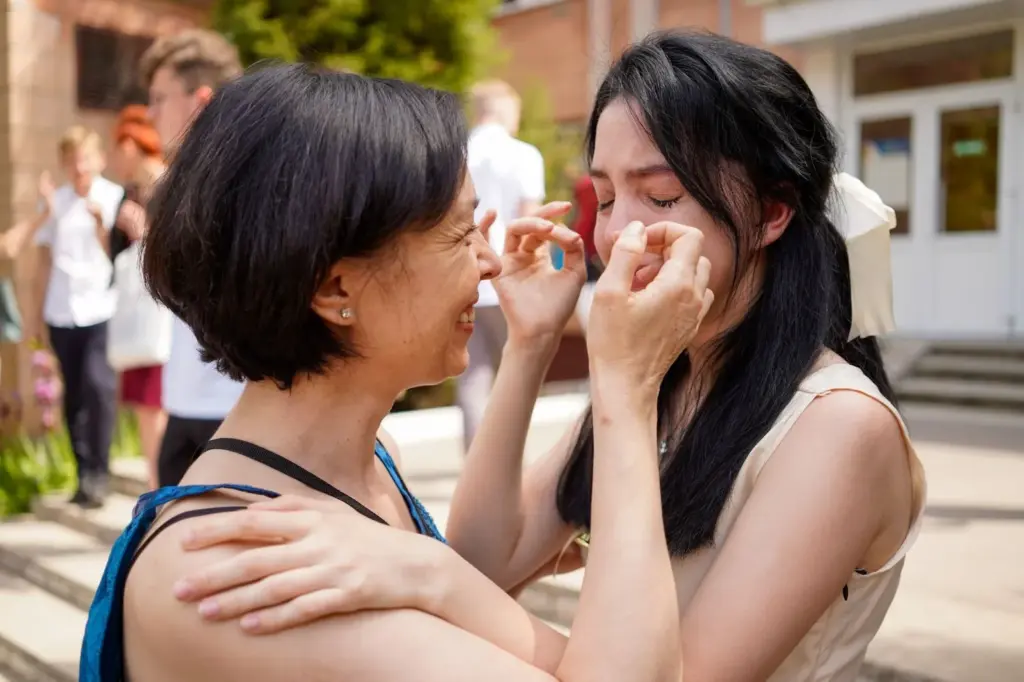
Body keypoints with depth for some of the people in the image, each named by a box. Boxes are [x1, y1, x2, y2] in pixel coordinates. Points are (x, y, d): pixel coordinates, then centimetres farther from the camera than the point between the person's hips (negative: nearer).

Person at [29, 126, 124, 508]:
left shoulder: (115, 198, 0)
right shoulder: (54, 202, 11)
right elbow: (45, 260, 15)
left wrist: (101, 221, -19)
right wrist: (37, 313, 15)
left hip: (102, 309, -4)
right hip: (61, 313, 4)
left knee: (98, 384, -18)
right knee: (74, 395, 7)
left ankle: (98, 472, -6)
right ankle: (83, 473, 18)